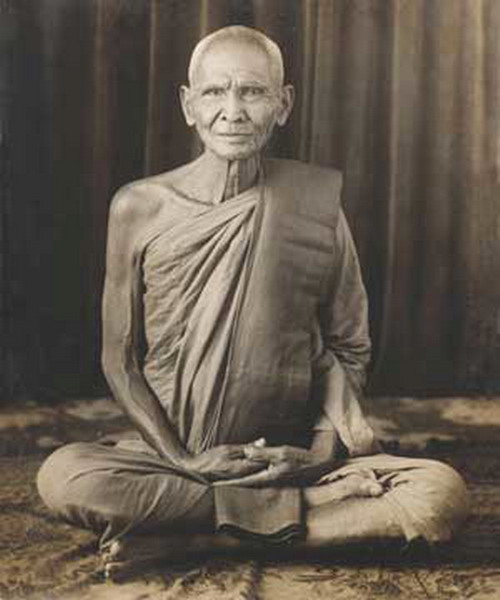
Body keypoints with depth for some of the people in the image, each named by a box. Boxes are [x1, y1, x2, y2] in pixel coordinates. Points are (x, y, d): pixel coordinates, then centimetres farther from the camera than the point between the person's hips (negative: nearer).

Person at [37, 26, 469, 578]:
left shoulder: (317, 201, 1)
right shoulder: (140, 210, -2)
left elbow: (347, 347, 7)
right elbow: (120, 358, 2)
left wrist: (323, 449, -8)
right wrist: (184, 459, -11)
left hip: (289, 457, 1)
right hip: (174, 454, -1)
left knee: (443, 497, -24)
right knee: (62, 477, -31)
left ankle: (182, 539, -19)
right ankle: (296, 512, -18)